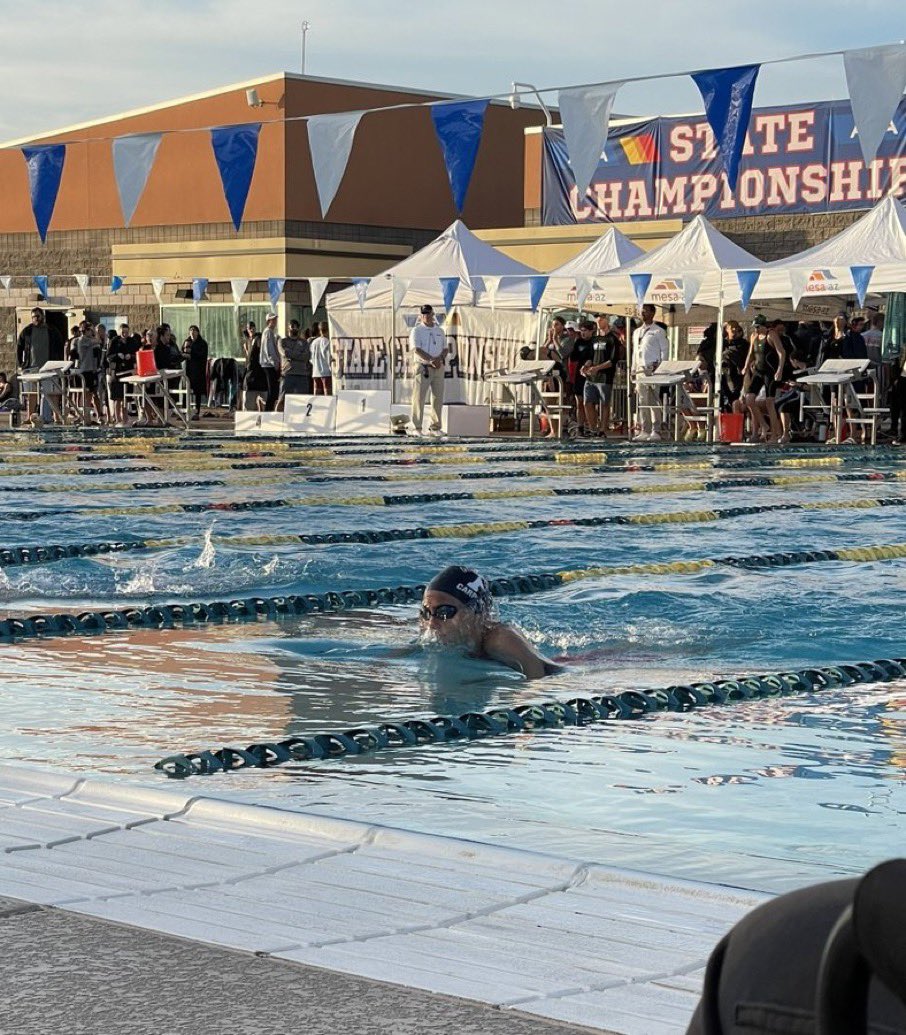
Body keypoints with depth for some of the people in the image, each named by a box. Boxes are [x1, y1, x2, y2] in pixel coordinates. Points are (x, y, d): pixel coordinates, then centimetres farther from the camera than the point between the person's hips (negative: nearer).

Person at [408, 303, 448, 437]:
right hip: (422, 367, -5)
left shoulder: (440, 331, 15)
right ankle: (416, 428, -5)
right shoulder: (416, 331, -1)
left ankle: (435, 427, 10)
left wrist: (440, 358, -10)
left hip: (438, 368, 5)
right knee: (419, 397, -6)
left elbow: (445, 349, 12)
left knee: (438, 398, 4)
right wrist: (431, 359, -23)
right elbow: (417, 350, -13)